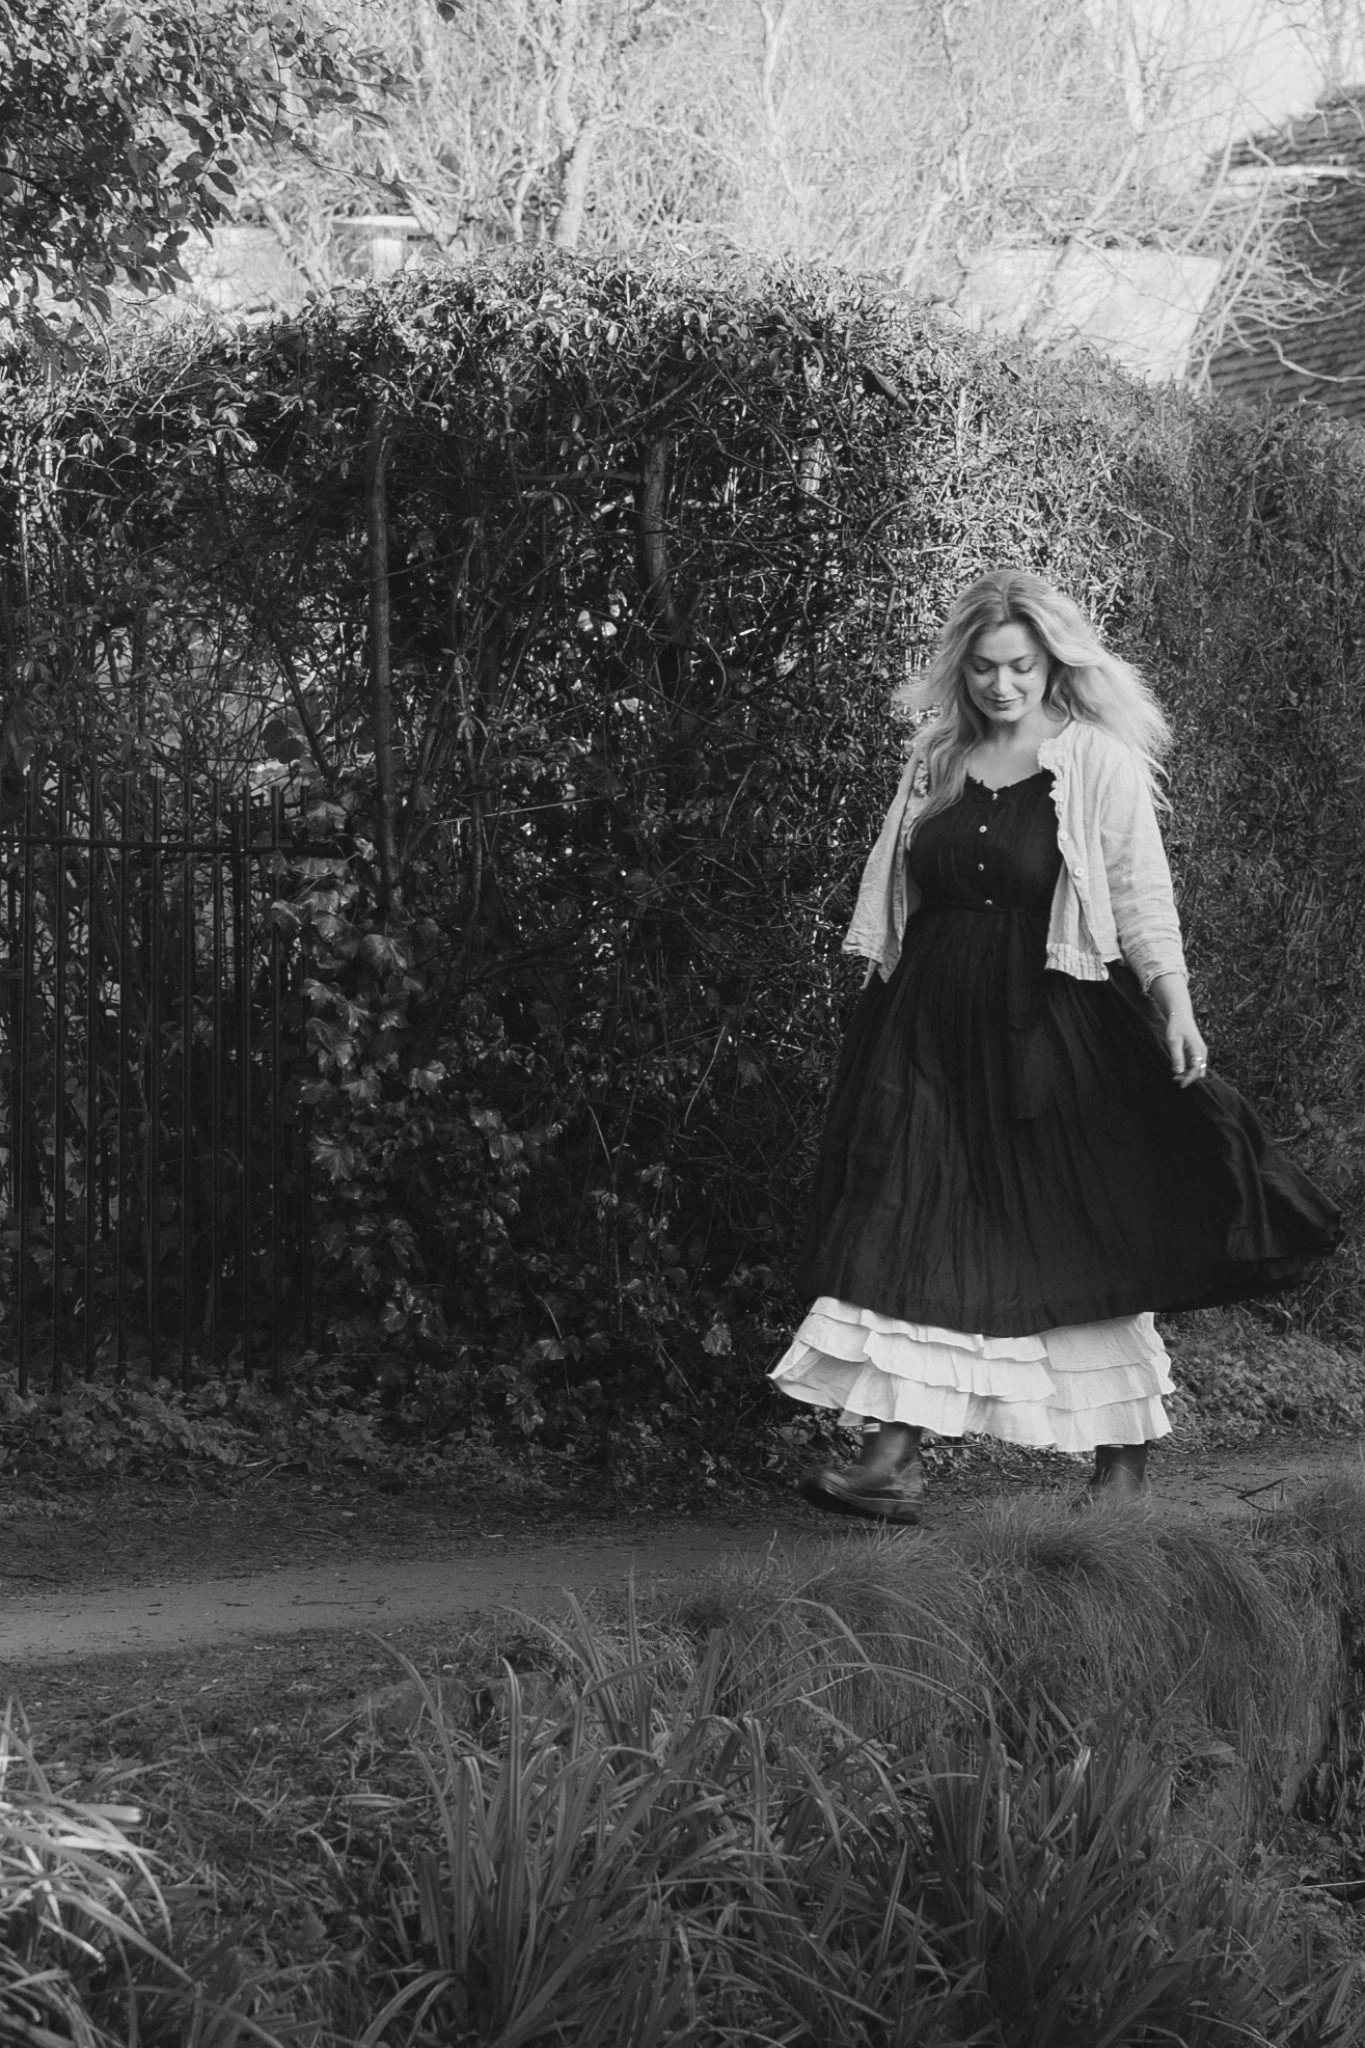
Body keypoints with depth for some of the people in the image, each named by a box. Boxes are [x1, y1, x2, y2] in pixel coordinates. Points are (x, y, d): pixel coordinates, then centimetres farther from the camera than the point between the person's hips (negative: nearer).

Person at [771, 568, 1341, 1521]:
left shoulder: (1102, 763, -2)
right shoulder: (937, 761, 11)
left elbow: (1144, 899, -6)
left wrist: (1174, 1004, -18)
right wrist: (883, 1007, 15)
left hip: (1057, 1031, -4)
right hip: (930, 1030, 4)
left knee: (1086, 1239, 1)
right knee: (906, 1229, -4)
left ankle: (1125, 1454, 15)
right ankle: (894, 1457, -4)